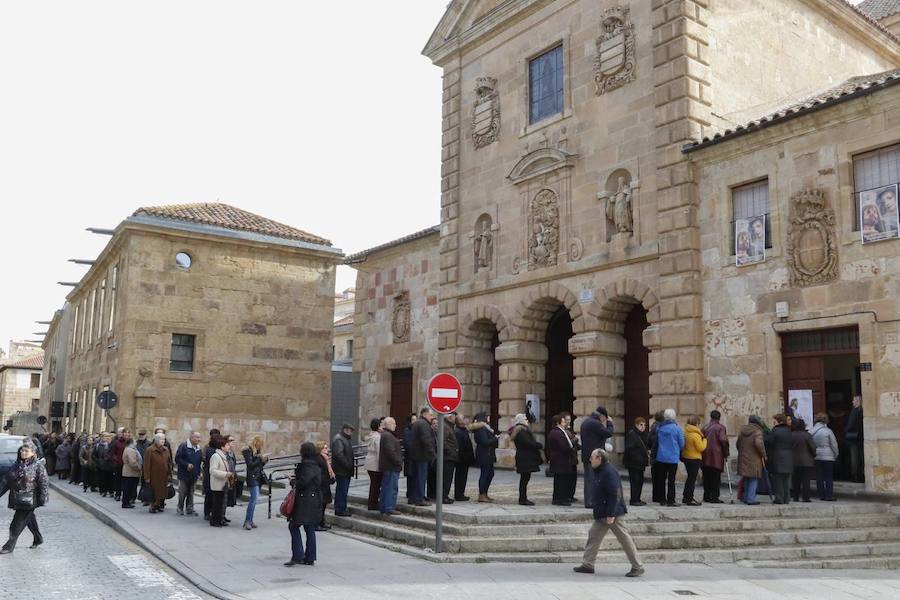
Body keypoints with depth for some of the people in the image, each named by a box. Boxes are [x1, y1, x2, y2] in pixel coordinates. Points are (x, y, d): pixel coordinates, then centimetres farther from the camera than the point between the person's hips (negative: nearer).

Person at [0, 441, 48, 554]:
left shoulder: (38, 466, -10)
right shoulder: (17, 465, 9)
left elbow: (44, 483, -13)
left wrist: (43, 498, -18)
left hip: (29, 500, -6)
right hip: (17, 500, 6)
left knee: (18, 523, -4)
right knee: (30, 519, 17)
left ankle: (10, 545, 5)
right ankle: (38, 538, 33)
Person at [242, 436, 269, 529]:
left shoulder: (257, 451, 16)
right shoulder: (248, 451, -8)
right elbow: (250, 464, -15)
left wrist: (264, 460, 2)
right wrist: (260, 459, -16)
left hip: (258, 477, 8)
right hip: (252, 477, -8)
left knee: (253, 499, 8)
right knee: (254, 498, -14)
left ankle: (250, 521, 12)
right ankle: (247, 521, -11)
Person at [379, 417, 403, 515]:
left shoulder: (384, 434, 17)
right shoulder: (388, 436, -17)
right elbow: (391, 452, -24)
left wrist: (399, 461, 20)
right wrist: (399, 462, -16)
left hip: (386, 466, 11)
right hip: (391, 467, -11)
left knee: (385, 487, 15)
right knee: (391, 488, -7)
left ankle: (382, 508, 21)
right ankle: (389, 508, -6)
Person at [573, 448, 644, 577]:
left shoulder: (609, 472, -20)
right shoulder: (598, 472, 12)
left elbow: (615, 494, -24)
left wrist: (611, 514, -25)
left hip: (614, 513, -10)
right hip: (601, 514, 10)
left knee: (625, 539, -2)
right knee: (593, 536, 10)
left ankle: (637, 567, 7)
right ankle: (587, 564, 16)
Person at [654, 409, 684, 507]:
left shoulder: (659, 428, 0)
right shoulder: (677, 428, -10)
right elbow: (682, 444, -3)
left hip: (661, 457, 3)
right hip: (673, 458, -3)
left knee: (662, 479, 11)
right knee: (671, 480, 2)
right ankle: (670, 500, 4)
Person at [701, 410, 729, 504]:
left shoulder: (705, 427, 9)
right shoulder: (721, 427, -6)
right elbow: (723, 440, -15)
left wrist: (703, 451, 11)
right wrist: (726, 453, -4)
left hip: (705, 457, 5)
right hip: (717, 457, -5)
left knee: (706, 478, 12)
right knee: (716, 478, 1)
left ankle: (706, 496, 16)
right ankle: (714, 497, -1)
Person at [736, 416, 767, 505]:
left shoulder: (742, 430, 8)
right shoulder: (757, 431, -12)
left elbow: (738, 443, 14)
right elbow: (759, 443, -25)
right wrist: (763, 455, -13)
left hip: (743, 459, 6)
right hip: (754, 460, -6)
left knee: (746, 479, 17)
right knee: (754, 479, 1)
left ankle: (745, 498, 22)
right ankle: (751, 499, -2)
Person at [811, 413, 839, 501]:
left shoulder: (811, 432, 2)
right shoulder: (828, 431, -9)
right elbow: (834, 445, -3)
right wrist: (836, 454, 11)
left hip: (816, 457, 4)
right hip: (828, 457, -4)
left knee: (819, 476, 8)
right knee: (829, 477, 2)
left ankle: (821, 495, 10)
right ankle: (829, 495, 1)